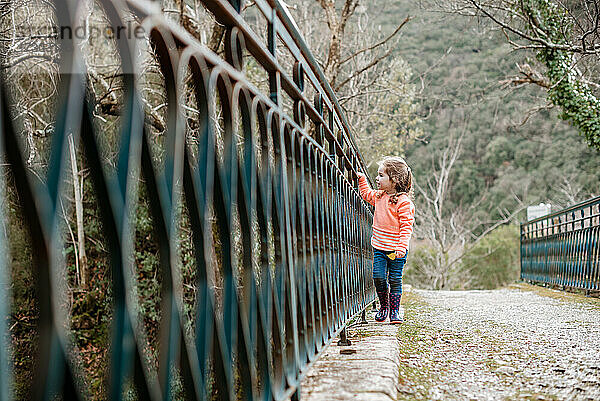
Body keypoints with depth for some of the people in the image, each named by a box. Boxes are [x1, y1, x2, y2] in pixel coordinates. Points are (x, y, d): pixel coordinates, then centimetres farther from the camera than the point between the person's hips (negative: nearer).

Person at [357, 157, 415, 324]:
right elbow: (366, 194, 30)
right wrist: (362, 179, 17)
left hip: (396, 249, -6)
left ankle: (394, 311, 14)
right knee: (379, 277, 2)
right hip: (379, 246, 6)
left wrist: (402, 247, -23)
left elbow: (406, 226, -17)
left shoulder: (404, 202, -14)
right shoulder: (379, 196, 7)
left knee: (395, 280, 2)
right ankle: (383, 306, 20)